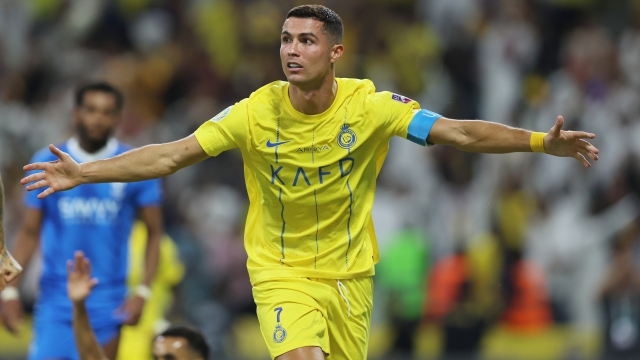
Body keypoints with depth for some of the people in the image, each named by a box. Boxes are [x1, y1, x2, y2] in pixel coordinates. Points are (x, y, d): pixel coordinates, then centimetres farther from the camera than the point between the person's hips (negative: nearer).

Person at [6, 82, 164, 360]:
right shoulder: (47, 164, 3)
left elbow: (154, 232, 5)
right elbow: (29, 232, 8)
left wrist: (143, 292, -6)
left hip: (108, 304, 0)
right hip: (56, 302, 0)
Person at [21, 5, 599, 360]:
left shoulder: (369, 106, -11)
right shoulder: (256, 113, -11)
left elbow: (459, 134, -12)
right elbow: (173, 155, -9)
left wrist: (542, 142, -23)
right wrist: (83, 174, -17)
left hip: (349, 273, 2)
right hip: (281, 272, -2)